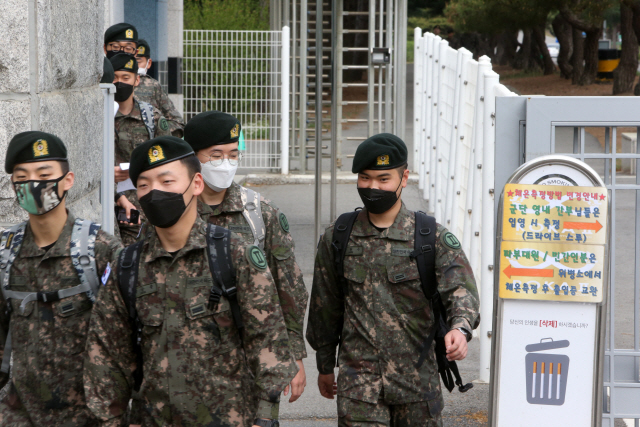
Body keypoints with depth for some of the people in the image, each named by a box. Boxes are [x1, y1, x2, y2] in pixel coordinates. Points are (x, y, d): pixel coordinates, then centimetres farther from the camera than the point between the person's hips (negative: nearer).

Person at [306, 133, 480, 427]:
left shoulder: (433, 238, 0)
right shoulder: (337, 239, 6)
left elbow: (460, 289, -12)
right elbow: (325, 308, 15)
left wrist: (460, 328, -34)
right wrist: (325, 366, 19)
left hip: (417, 378, 0)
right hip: (358, 378, 0)